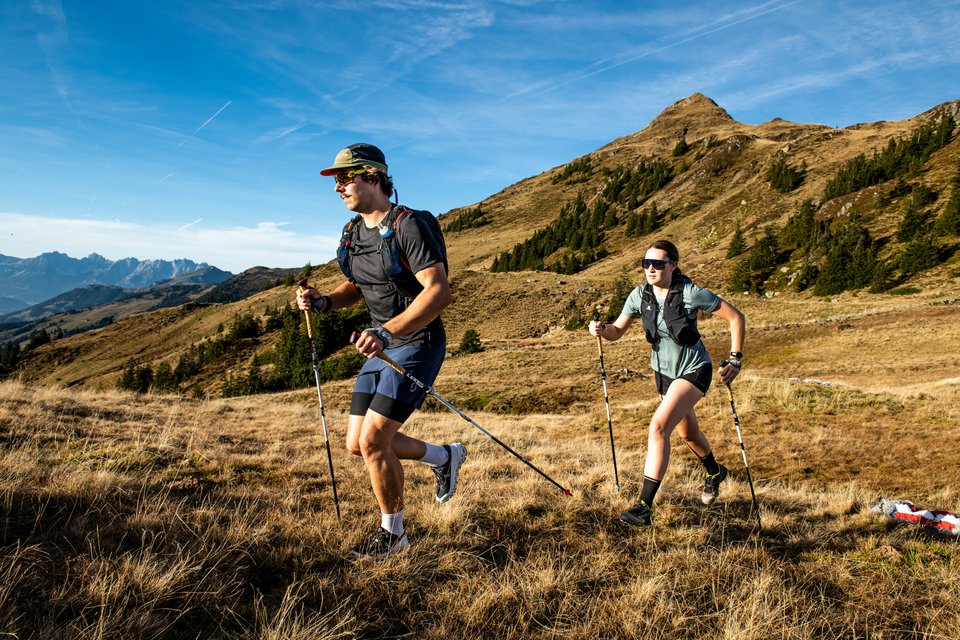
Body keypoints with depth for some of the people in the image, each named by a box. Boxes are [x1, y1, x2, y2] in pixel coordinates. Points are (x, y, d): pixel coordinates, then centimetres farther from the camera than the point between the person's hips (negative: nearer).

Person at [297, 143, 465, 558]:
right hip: (381, 350, 9)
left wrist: (386, 331, -36)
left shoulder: (410, 226, -18)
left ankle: (392, 532, 13)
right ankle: (444, 457, 31)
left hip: (417, 345, -9)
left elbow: (439, 293, -27)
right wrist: (323, 301, 0)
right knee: (357, 443, 9)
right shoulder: (353, 232, 8)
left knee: (373, 441, -11)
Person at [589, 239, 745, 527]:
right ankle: (714, 473, 57)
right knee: (687, 433, 24)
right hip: (663, 371, 6)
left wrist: (735, 361, -14)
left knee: (659, 425, -25)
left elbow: (736, 318, -14)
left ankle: (645, 506, -21)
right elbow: (617, 331, -2)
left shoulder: (690, 294, -23)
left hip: (693, 370, -6)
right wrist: (602, 328, -25)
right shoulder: (640, 295, -9)